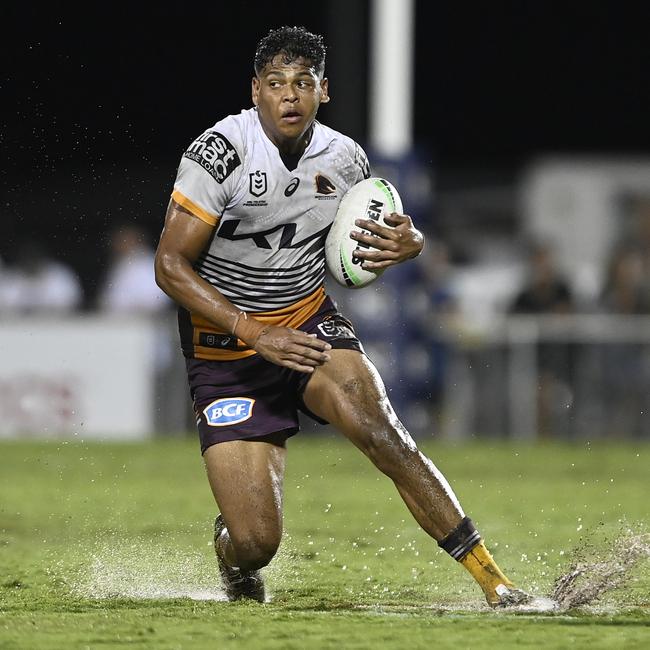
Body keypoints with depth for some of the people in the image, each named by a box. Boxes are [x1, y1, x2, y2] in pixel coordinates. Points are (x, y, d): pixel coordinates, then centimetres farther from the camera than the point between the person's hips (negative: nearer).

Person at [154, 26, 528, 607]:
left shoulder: (344, 158, -2)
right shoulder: (220, 151, -17)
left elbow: (371, 234, 17)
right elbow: (170, 265, -15)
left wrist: (408, 243, -9)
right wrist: (255, 333, -23)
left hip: (310, 325, 3)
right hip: (225, 352, -3)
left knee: (379, 429, -29)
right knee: (256, 542, -11)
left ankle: (493, 580, -22)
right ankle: (234, 556, 30)